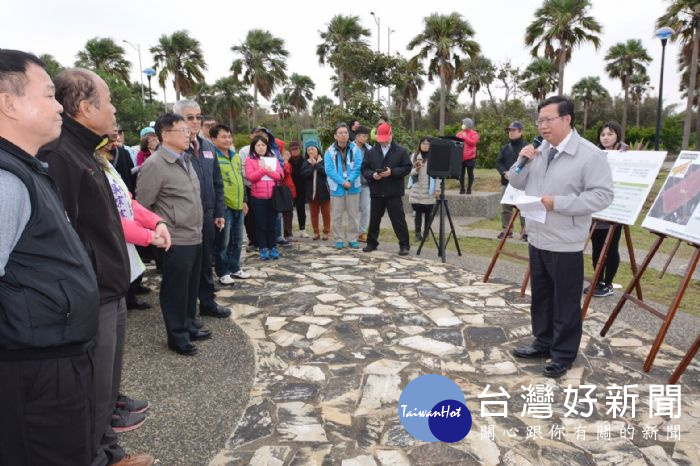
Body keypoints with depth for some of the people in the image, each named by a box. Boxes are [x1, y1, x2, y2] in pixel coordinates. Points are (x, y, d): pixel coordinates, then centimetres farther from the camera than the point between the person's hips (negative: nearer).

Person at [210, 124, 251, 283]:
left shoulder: (236, 157, 13)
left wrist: (244, 200, 19)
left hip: (238, 205, 7)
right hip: (223, 206, -7)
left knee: (237, 240, 15)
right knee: (223, 242, 1)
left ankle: (235, 268, 28)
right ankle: (223, 272, 13)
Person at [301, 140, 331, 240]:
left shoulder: (324, 160, -3)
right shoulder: (306, 163, 5)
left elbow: (326, 171, -18)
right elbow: (304, 174, -9)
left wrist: (316, 164, -13)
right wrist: (312, 165, -14)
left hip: (324, 191, -3)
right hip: (311, 192, 3)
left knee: (326, 213, 6)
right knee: (314, 213, 9)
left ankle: (326, 232, 15)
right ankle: (316, 232, 18)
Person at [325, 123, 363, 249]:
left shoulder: (355, 150, -1)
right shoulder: (330, 152, -2)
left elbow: (357, 167, -7)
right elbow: (329, 170, -10)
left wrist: (349, 180, -20)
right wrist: (342, 182, -18)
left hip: (353, 187, 1)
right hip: (336, 188, -1)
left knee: (353, 215, 7)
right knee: (336, 216, 5)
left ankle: (352, 239, 19)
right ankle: (339, 240, 17)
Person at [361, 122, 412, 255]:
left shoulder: (401, 151, 0)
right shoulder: (371, 152, 9)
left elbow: (407, 168, -5)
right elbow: (364, 168, 7)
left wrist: (392, 172, -17)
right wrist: (372, 175, -14)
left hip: (394, 192, -3)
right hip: (376, 192, 3)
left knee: (398, 220, -1)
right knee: (374, 219, 12)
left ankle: (404, 245, 7)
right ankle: (372, 243, 26)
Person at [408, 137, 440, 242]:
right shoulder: (414, 156, 7)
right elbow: (410, 172, 5)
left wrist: (437, 189, -7)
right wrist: (416, 170, -16)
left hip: (429, 191, -1)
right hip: (417, 191, 2)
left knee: (428, 213, 4)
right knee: (418, 212, 3)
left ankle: (426, 233, 14)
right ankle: (418, 233, 9)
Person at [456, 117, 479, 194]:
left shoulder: (474, 134, 1)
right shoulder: (459, 134, 15)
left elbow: (473, 142, -13)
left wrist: (465, 137, -12)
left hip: (470, 157, -4)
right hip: (460, 157, 4)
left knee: (470, 173, 3)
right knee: (461, 173, 4)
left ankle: (469, 189, 10)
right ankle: (462, 189, 11)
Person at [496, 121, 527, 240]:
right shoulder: (505, 148, 14)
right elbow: (498, 162, 8)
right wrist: (505, 172, -10)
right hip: (506, 182, 5)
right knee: (506, 208, 10)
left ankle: (524, 232, 2)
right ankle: (506, 230, 19)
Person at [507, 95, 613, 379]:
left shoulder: (590, 155, -13)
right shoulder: (538, 151, 8)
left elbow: (603, 195, -17)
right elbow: (517, 184, 14)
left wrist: (558, 203, -24)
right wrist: (522, 162, -6)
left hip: (565, 244, -7)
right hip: (537, 239, 7)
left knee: (565, 303, 5)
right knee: (540, 297, 18)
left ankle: (563, 354, 20)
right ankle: (543, 343, 34)